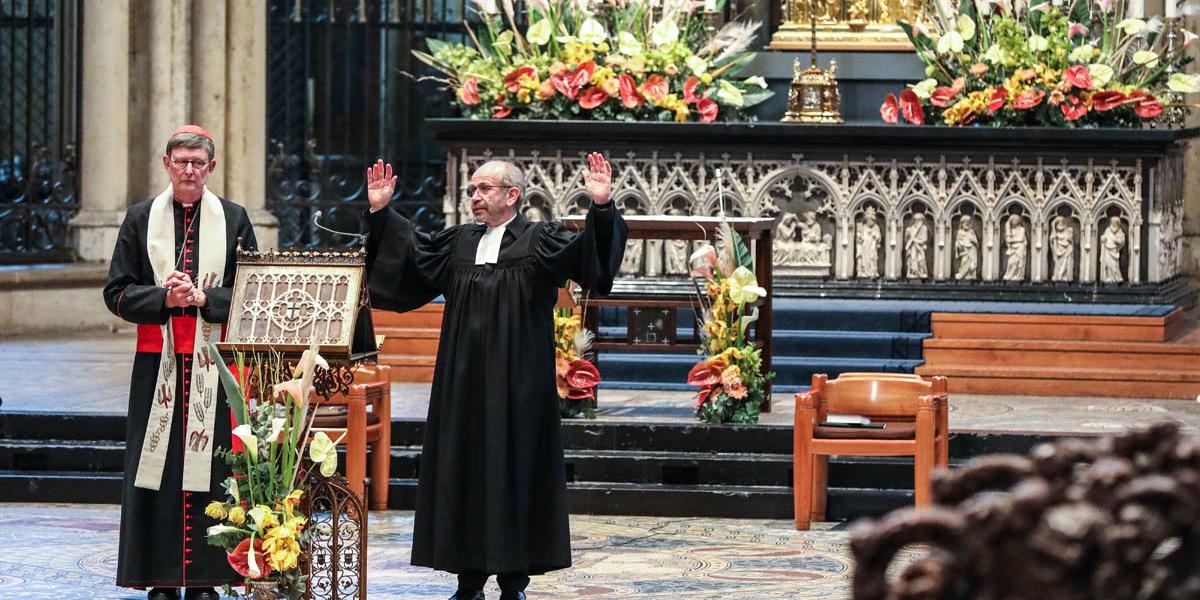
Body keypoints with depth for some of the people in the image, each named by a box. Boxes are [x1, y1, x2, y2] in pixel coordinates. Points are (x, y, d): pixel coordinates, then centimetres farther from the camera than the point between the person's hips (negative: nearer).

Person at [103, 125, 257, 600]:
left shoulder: (233, 219, 6)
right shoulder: (141, 218, 7)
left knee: (209, 468, -1)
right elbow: (117, 292, 4)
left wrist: (204, 298, -12)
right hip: (158, 361, 0)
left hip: (213, 363, 0)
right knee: (159, 467, -1)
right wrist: (164, 299, -12)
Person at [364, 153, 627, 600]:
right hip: (463, 387, 5)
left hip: (515, 390, -5)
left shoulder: (540, 241, -2)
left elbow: (585, 250, -15)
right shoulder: (459, 242, 13)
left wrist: (601, 209, -31)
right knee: (463, 473, 6)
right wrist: (380, 213, 10)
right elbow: (409, 250, 19)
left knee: (513, 475, -1)